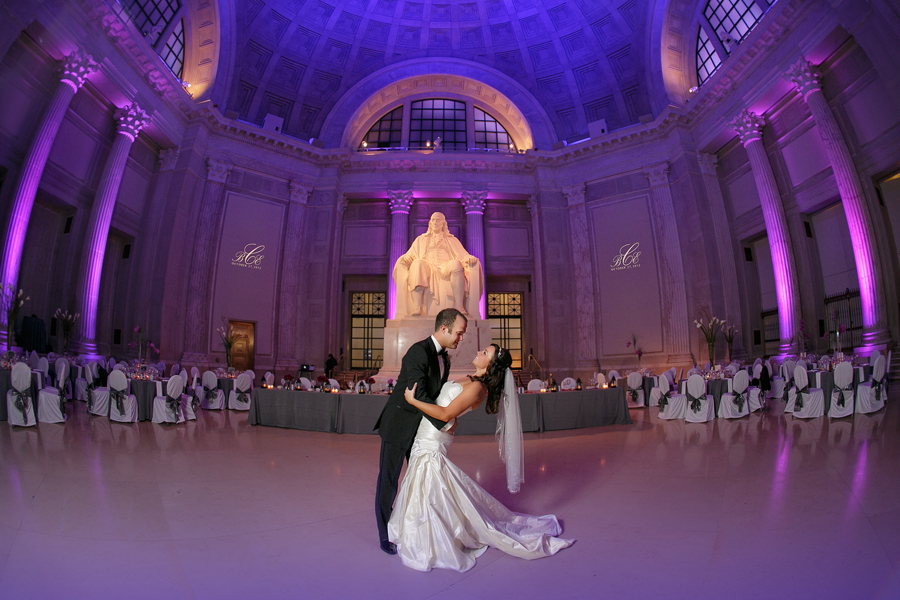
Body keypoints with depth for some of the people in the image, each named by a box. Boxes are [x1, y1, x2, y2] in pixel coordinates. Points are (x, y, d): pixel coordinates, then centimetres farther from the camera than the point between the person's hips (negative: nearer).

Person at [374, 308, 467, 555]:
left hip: (422, 427, 8)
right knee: (389, 481, 7)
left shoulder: (444, 357, 5)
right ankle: (385, 536, 23)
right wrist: (445, 421, -24)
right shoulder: (419, 352, -23)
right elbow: (418, 396, -29)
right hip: (399, 425, -8)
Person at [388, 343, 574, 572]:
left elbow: (445, 414, -21)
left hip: (431, 446, -9)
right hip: (425, 442, 9)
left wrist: (412, 401, -18)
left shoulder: (476, 387, -19)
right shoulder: (470, 381, 10)